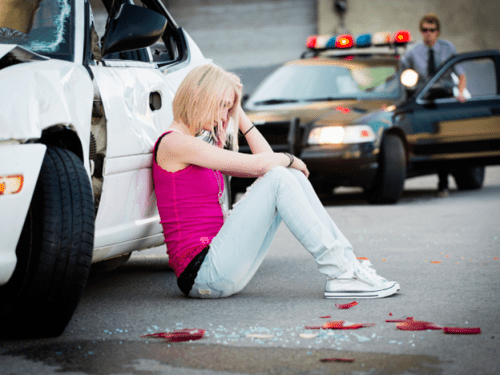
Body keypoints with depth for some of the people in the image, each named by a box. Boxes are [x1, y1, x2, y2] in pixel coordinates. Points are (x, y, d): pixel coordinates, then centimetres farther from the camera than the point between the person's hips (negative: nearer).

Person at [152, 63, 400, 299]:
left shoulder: (197, 150, 21)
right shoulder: (174, 143, -10)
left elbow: (265, 160, 18)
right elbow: (258, 164, -13)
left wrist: (239, 114, 19)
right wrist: (288, 160, 7)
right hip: (202, 273, -10)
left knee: (293, 177, 3)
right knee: (279, 179, -17)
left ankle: (347, 262, -2)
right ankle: (339, 275, -18)